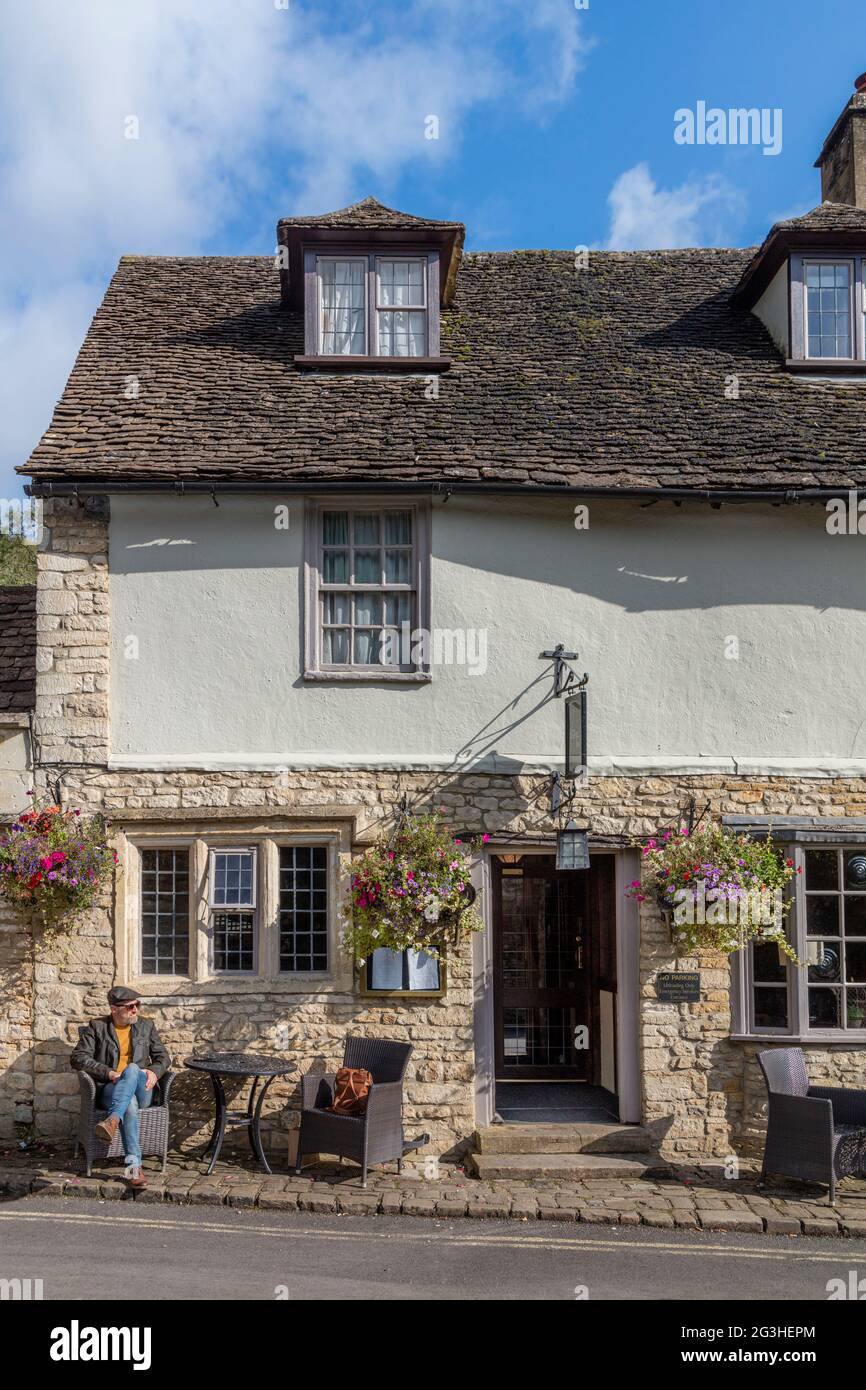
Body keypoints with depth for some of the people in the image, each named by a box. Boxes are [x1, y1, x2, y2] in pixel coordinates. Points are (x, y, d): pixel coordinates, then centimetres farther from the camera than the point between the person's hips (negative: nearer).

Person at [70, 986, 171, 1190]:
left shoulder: (146, 1026, 18)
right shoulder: (97, 1027, 9)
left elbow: (163, 1056, 19)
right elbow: (78, 1058, -2)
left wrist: (154, 1072, -6)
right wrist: (108, 1073, -14)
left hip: (141, 1091, 1)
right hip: (109, 1091, -1)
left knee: (132, 1069, -36)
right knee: (130, 1104, -39)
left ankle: (112, 1121, -52)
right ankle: (134, 1166, -45)